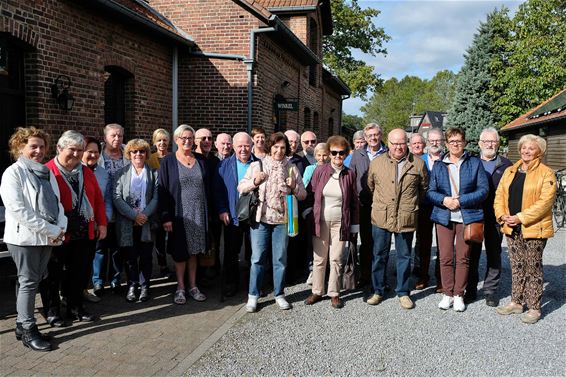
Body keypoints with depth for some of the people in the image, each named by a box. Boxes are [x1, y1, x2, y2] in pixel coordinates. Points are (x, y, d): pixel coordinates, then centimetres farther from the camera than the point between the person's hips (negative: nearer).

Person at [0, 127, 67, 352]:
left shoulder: (47, 173, 14)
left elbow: (57, 203, 13)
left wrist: (60, 228, -5)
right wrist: (51, 230, -18)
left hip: (47, 238, 6)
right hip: (24, 238, -6)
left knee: (34, 281, 12)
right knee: (29, 282, -1)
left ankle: (22, 324, 24)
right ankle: (28, 331, 9)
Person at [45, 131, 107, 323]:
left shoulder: (86, 172, 12)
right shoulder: (48, 171, -8)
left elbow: (98, 199, 12)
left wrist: (101, 223, 7)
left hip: (86, 234, 5)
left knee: (80, 272, 13)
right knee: (54, 273, 9)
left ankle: (75, 307, 28)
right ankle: (52, 309, 25)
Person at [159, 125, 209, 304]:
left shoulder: (200, 161, 8)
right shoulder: (168, 161, -2)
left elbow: (207, 188, 9)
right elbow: (162, 190, -6)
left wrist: (208, 213, 4)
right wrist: (166, 217, -12)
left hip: (198, 214, 3)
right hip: (179, 214, -3)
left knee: (194, 251, 11)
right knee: (180, 252, 5)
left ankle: (193, 286, 21)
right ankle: (180, 288, 17)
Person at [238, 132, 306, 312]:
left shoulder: (292, 169, 7)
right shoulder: (257, 166, 4)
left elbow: (303, 195, 8)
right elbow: (240, 188, 3)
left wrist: (293, 187, -12)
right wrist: (255, 181, -14)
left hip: (282, 219, 1)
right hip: (260, 218, -1)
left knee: (280, 258, 9)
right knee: (257, 258, 1)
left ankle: (279, 294, 23)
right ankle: (253, 295, 14)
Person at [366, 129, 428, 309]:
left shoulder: (418, 164, 0)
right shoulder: (376, 162, 1)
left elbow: (424, 187, 12)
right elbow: (370, 185, 12)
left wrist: (411, 203, 13)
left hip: (406, 219, 0)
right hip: (381, 218, 1)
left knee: (404, 256, 10)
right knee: (379, 255, 9)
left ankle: (403, 293, 23)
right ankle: (378, 291, 22)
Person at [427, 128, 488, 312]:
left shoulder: (475, 163, 4)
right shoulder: (438, 165, 10)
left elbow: (483, 190, -2)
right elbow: (430, 191, 6)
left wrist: (461, 201, -12)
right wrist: (444, 200, -14)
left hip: (467, 217, -1)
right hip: (444, 217, 1)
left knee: (463, 258, 4)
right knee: (445, 258, 2)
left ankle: (459, 295, 16)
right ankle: (447, 293, 14)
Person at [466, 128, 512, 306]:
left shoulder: (506, 165, 3)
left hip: (496, 217, 0)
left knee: (494, 255, 9)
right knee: (472, 254, 6)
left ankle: (491, 290, 20)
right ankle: (471, 289, 17)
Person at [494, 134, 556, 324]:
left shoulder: (546, 174, -7)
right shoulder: (510, 171, 11)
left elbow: (545, 202, -16)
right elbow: (499, 195, 9)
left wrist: (520, 217, -19)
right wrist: (502, 215, -8)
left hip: (534, 228, -5)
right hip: (512, 228, 5)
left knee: (533, 268, 4)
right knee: (516, 267, 14)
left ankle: (534, 308, 14)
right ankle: (516, 302, 25)